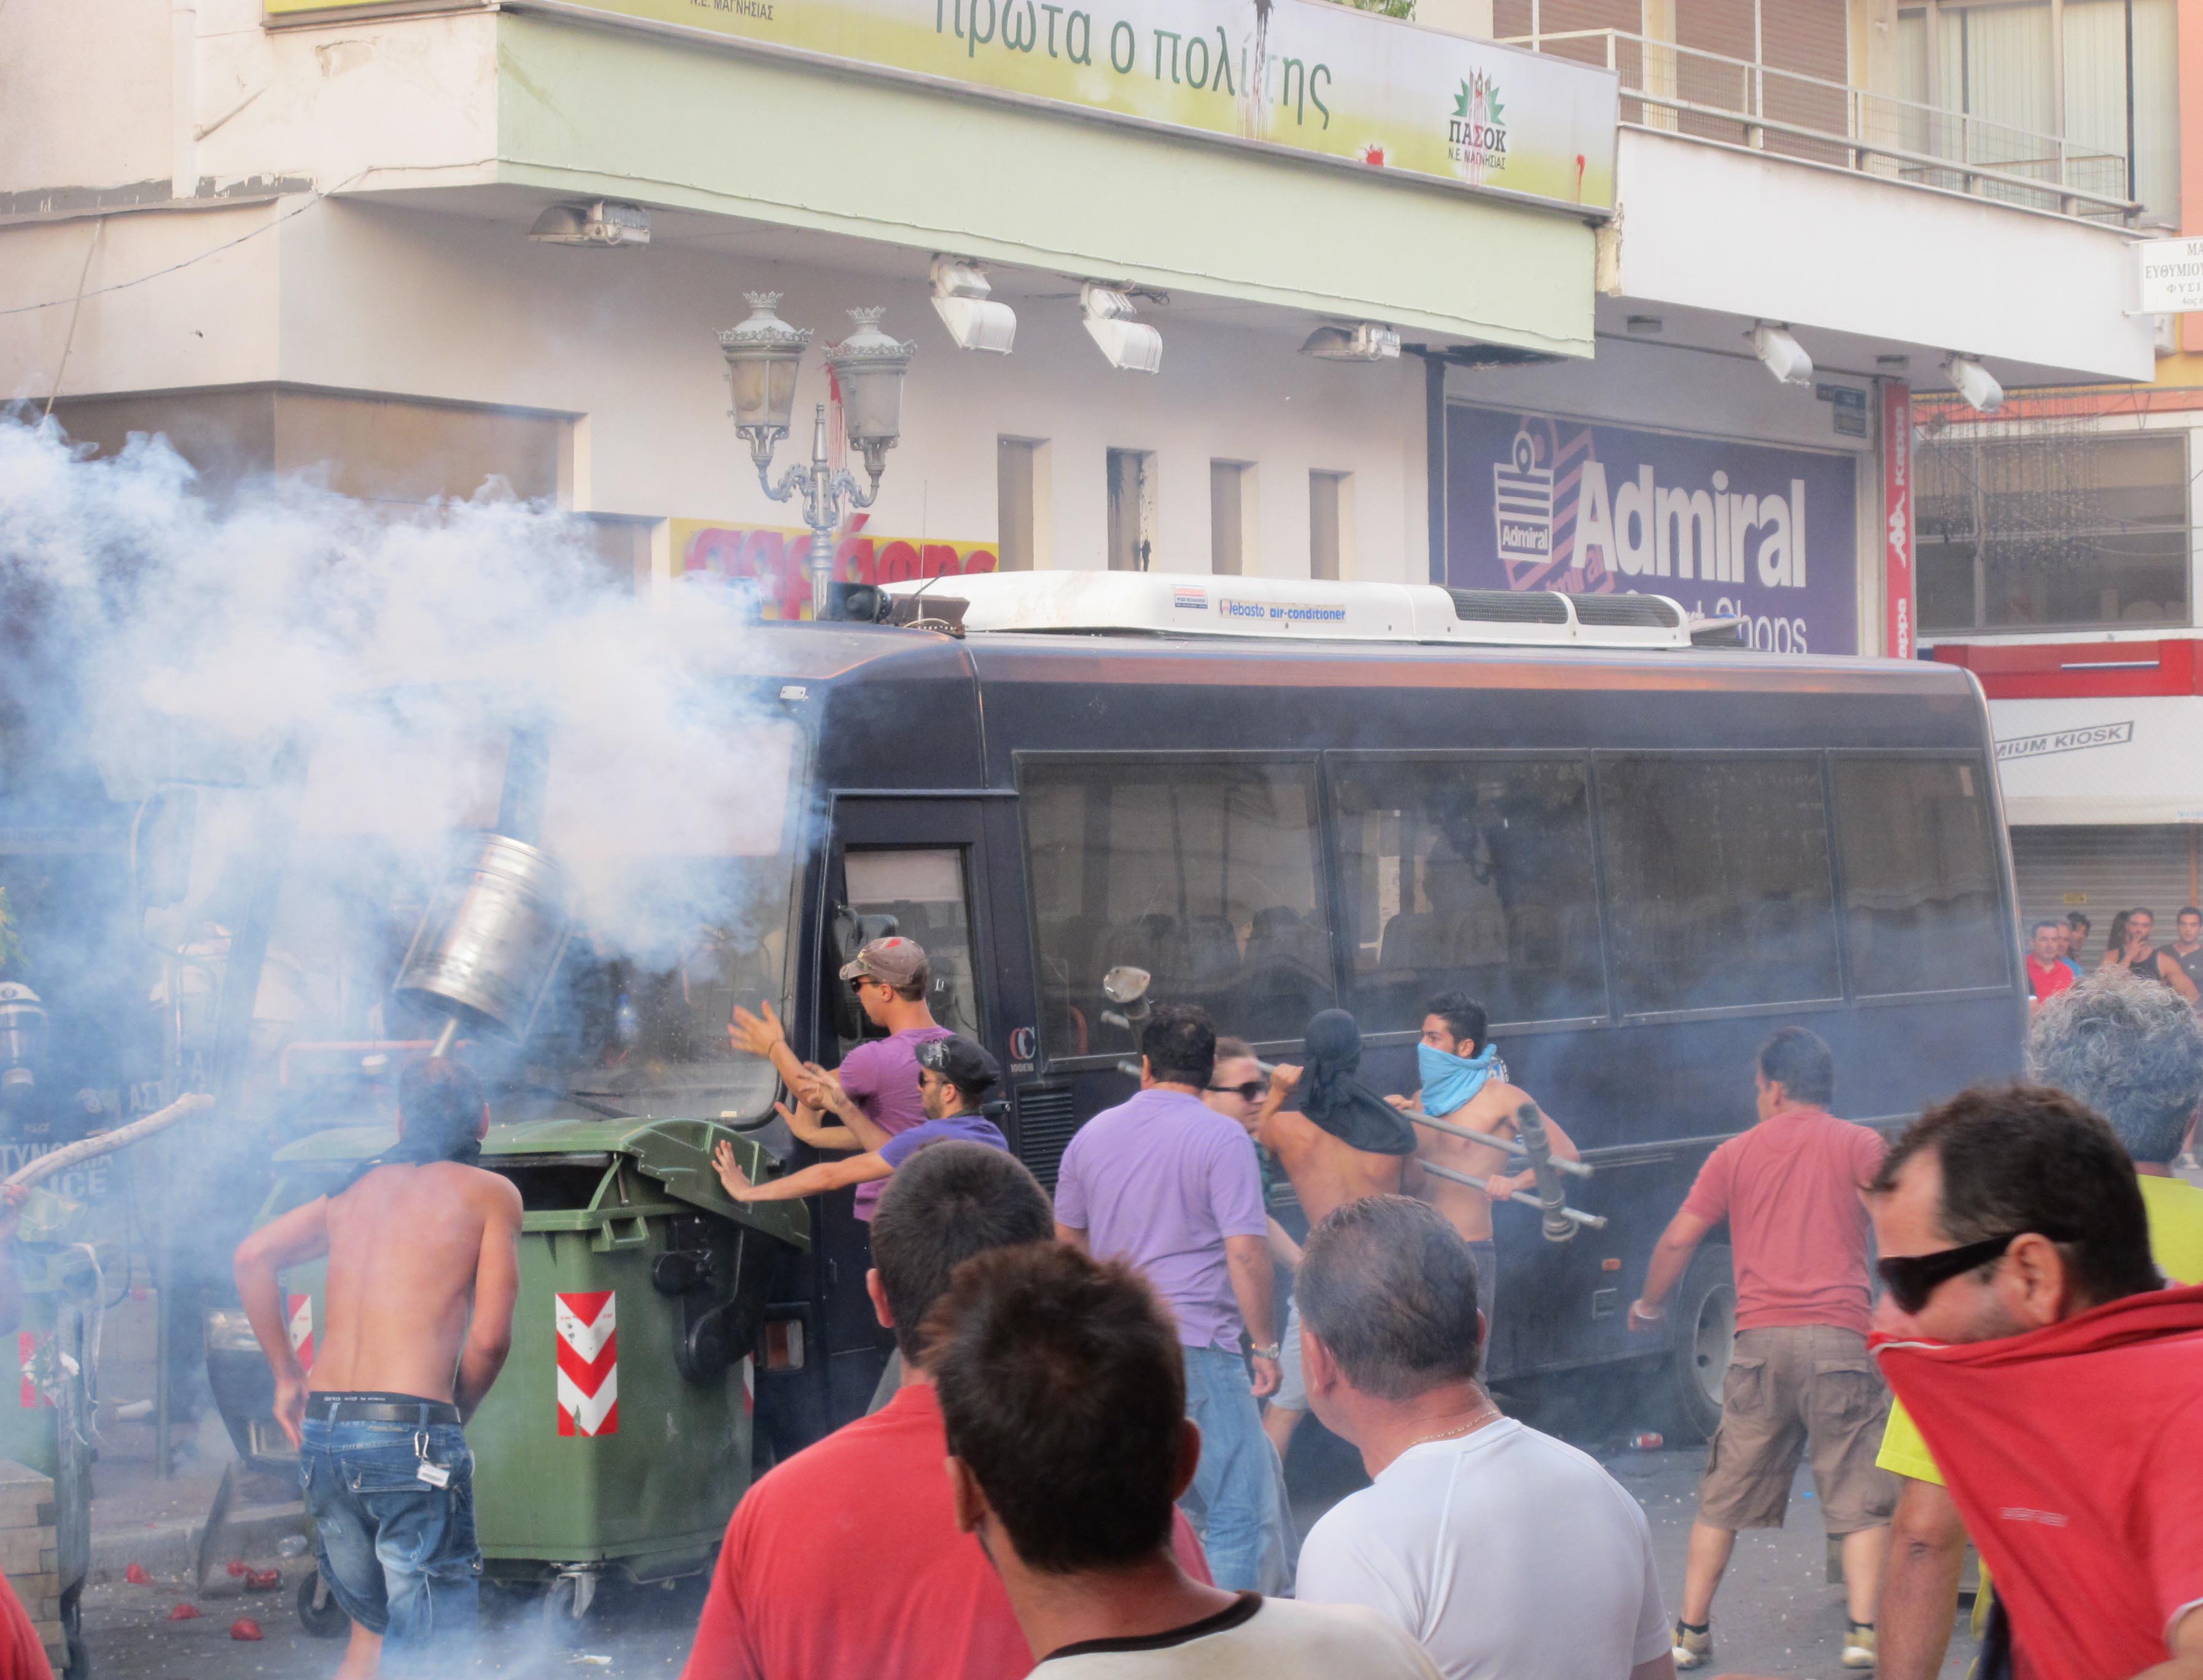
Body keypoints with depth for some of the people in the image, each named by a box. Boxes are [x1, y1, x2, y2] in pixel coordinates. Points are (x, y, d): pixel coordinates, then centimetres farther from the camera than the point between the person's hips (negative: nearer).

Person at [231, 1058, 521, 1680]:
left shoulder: (357, 1189, 19)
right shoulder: (490, 1192, 5)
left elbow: (255, 1256, 9)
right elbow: (490, 1339, -3)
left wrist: (287, 1377, 14)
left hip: (322, 1430, 6)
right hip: (410, 1434, -6)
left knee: (372, 1627, 22)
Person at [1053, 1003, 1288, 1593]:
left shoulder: (1094, 1134, 10)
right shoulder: (1220, 1138, -8)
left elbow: (1066, 1241, 19)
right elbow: (1246, 1252, -14)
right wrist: (1266, 1346, -6)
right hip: (1196, 1351, -7)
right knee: (1244, 1511, -4)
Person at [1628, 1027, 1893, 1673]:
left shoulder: (1735, 1154, 11)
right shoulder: (1859, 1146, 5)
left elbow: (1678, 1239, 12)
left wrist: (1648, 1306, 27)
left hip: (1760, 1338, 2)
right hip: (1837, 1337, -2)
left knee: (1725, 1492, 11)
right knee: (1861, 1496, 1)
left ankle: (1691, 1631, 13)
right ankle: (1863, 1631, -11)